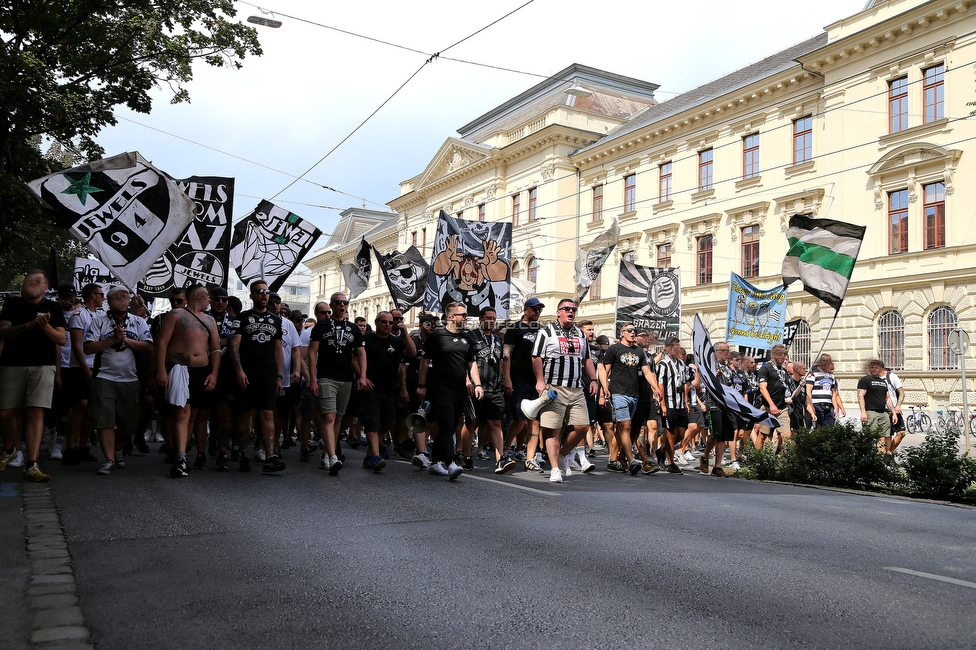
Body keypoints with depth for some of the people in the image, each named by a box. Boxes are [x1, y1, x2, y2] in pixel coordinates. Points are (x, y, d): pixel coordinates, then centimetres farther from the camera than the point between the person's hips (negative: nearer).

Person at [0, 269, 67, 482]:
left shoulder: (52, 308, 8)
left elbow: (62, 339, 2)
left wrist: (46, 326, -17)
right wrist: (30, 324, -16)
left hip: (43, 366, -1)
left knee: (36, 412, -10)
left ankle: (31, 465, -11)